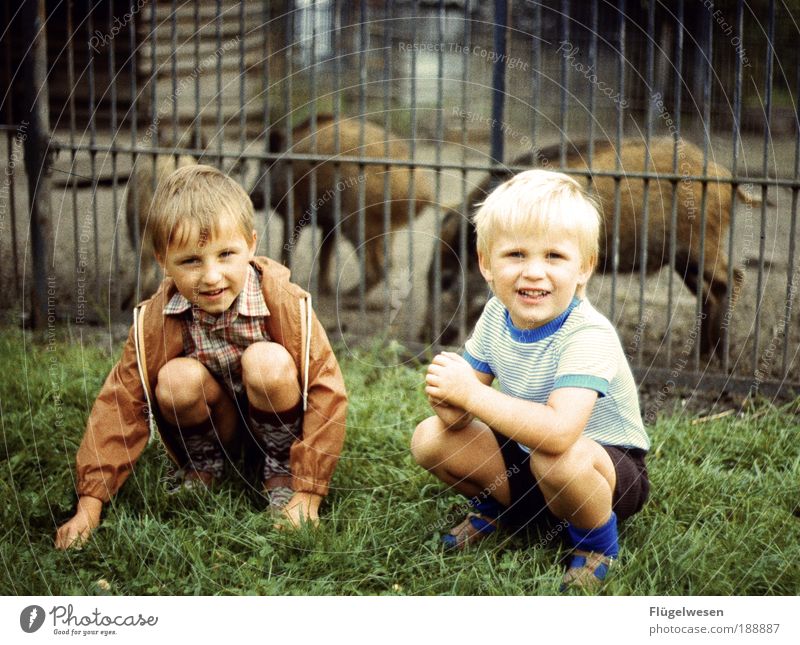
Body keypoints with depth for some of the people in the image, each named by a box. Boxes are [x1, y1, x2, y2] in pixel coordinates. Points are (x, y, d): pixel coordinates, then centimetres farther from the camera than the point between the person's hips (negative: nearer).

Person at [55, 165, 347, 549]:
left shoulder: (285, 304, -24)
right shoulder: (156, 319, -18)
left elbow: (326, 391, -21)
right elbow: (121, 404, -15)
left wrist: (308, 489, -23)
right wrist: (90, 504, -19)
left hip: (275, 421, -2)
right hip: (216, 426, 2)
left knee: (268, 362, -33)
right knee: (177, 379, -29)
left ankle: (280, 468, -7)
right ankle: (203, 464, 1)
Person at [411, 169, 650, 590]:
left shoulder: (587, 335, -31)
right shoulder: (497, 315, -9)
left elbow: (559, 431, -45)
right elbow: (465, 400, -3)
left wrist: (472, 394, -41)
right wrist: (450, 405, -29)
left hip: (608, 468, -6)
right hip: (521, 461, 6)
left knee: (556, 458, -39)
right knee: (429, 438, -12)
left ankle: (598, 544, -7)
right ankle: (492, 505, 19)